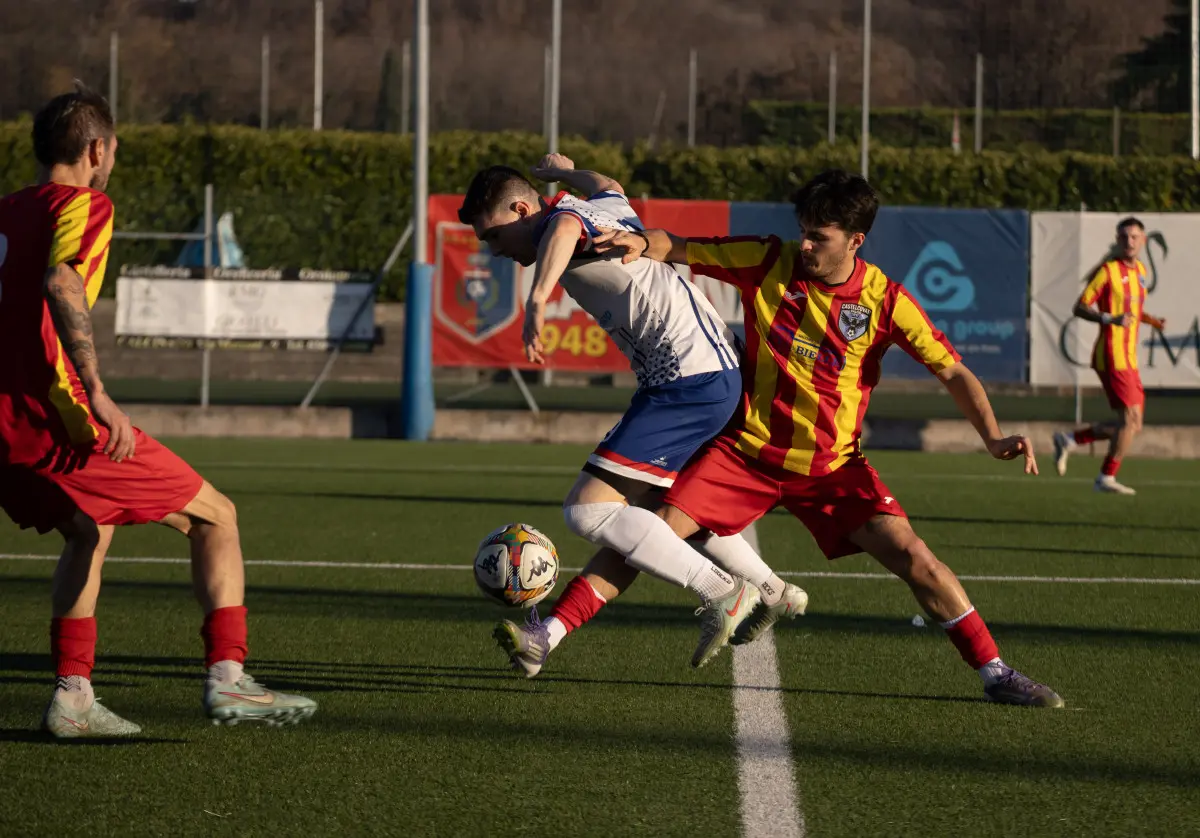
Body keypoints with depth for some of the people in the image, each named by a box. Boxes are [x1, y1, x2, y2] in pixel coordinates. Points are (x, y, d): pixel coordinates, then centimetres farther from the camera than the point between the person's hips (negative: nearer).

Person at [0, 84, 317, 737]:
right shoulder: (84, 204, -6)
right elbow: (62, 283, -25)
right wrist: (96, 391, -29)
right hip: (57, 416, -8)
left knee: (90, 530, 31)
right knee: (215, 517, 5)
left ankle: (72, 698, 21)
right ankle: (226, 680, -2)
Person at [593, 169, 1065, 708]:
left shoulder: (883, 300, -8)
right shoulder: (767, 262, -6)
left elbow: (952, 371, -5)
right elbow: (674, 247, -1)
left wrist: (993, 438, -19)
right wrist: (642, 244, -24)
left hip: (831, 465, -1)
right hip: (747, 451, 1)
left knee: (913, 557, -14)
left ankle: (994, 673, -3)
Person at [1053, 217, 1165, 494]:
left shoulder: (1140, 270, 15)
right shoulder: (1108, 271, -9)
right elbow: (1079, 308, -11)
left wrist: (1152, 321, 11)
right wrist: (1110, 319, -26)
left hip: (1129, 358, 8)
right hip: (1112, 354, -8)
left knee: (1132, 426, 7)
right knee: (1131, 418, -11)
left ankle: (1069, 440, 18)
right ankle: (1107, 478, 0)